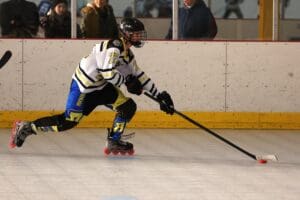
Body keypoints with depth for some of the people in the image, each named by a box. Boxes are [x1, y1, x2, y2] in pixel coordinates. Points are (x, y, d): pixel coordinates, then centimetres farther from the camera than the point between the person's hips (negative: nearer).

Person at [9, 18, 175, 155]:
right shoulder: (113, 47, -20)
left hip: (101, 87, 9)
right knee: (68, 121, -9)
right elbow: (108, 72, -30)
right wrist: (127, 82, -19)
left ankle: (114, 142, 3)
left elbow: (139, 76, 15)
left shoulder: (127, 53, 11)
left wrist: (159, 95, 12)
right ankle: (26, 128, 1)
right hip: (83, 87, -9)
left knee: (128, 106, -3)